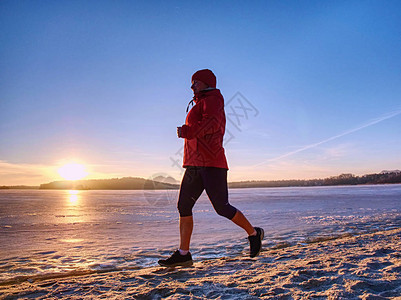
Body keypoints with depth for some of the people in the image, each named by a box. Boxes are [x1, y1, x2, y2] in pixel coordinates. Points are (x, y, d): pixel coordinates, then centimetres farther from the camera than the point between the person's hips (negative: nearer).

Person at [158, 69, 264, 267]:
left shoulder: (212, 99, -2)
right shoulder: (201, 105, 28)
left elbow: (212, 123, -21)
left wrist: (188, 131, -18)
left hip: (210, 163, -10)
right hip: (195, 164, 10)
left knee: (222, 207, -6)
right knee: (183, 206, 1)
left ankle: (254, 234, 16)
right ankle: (183, 254, 3)